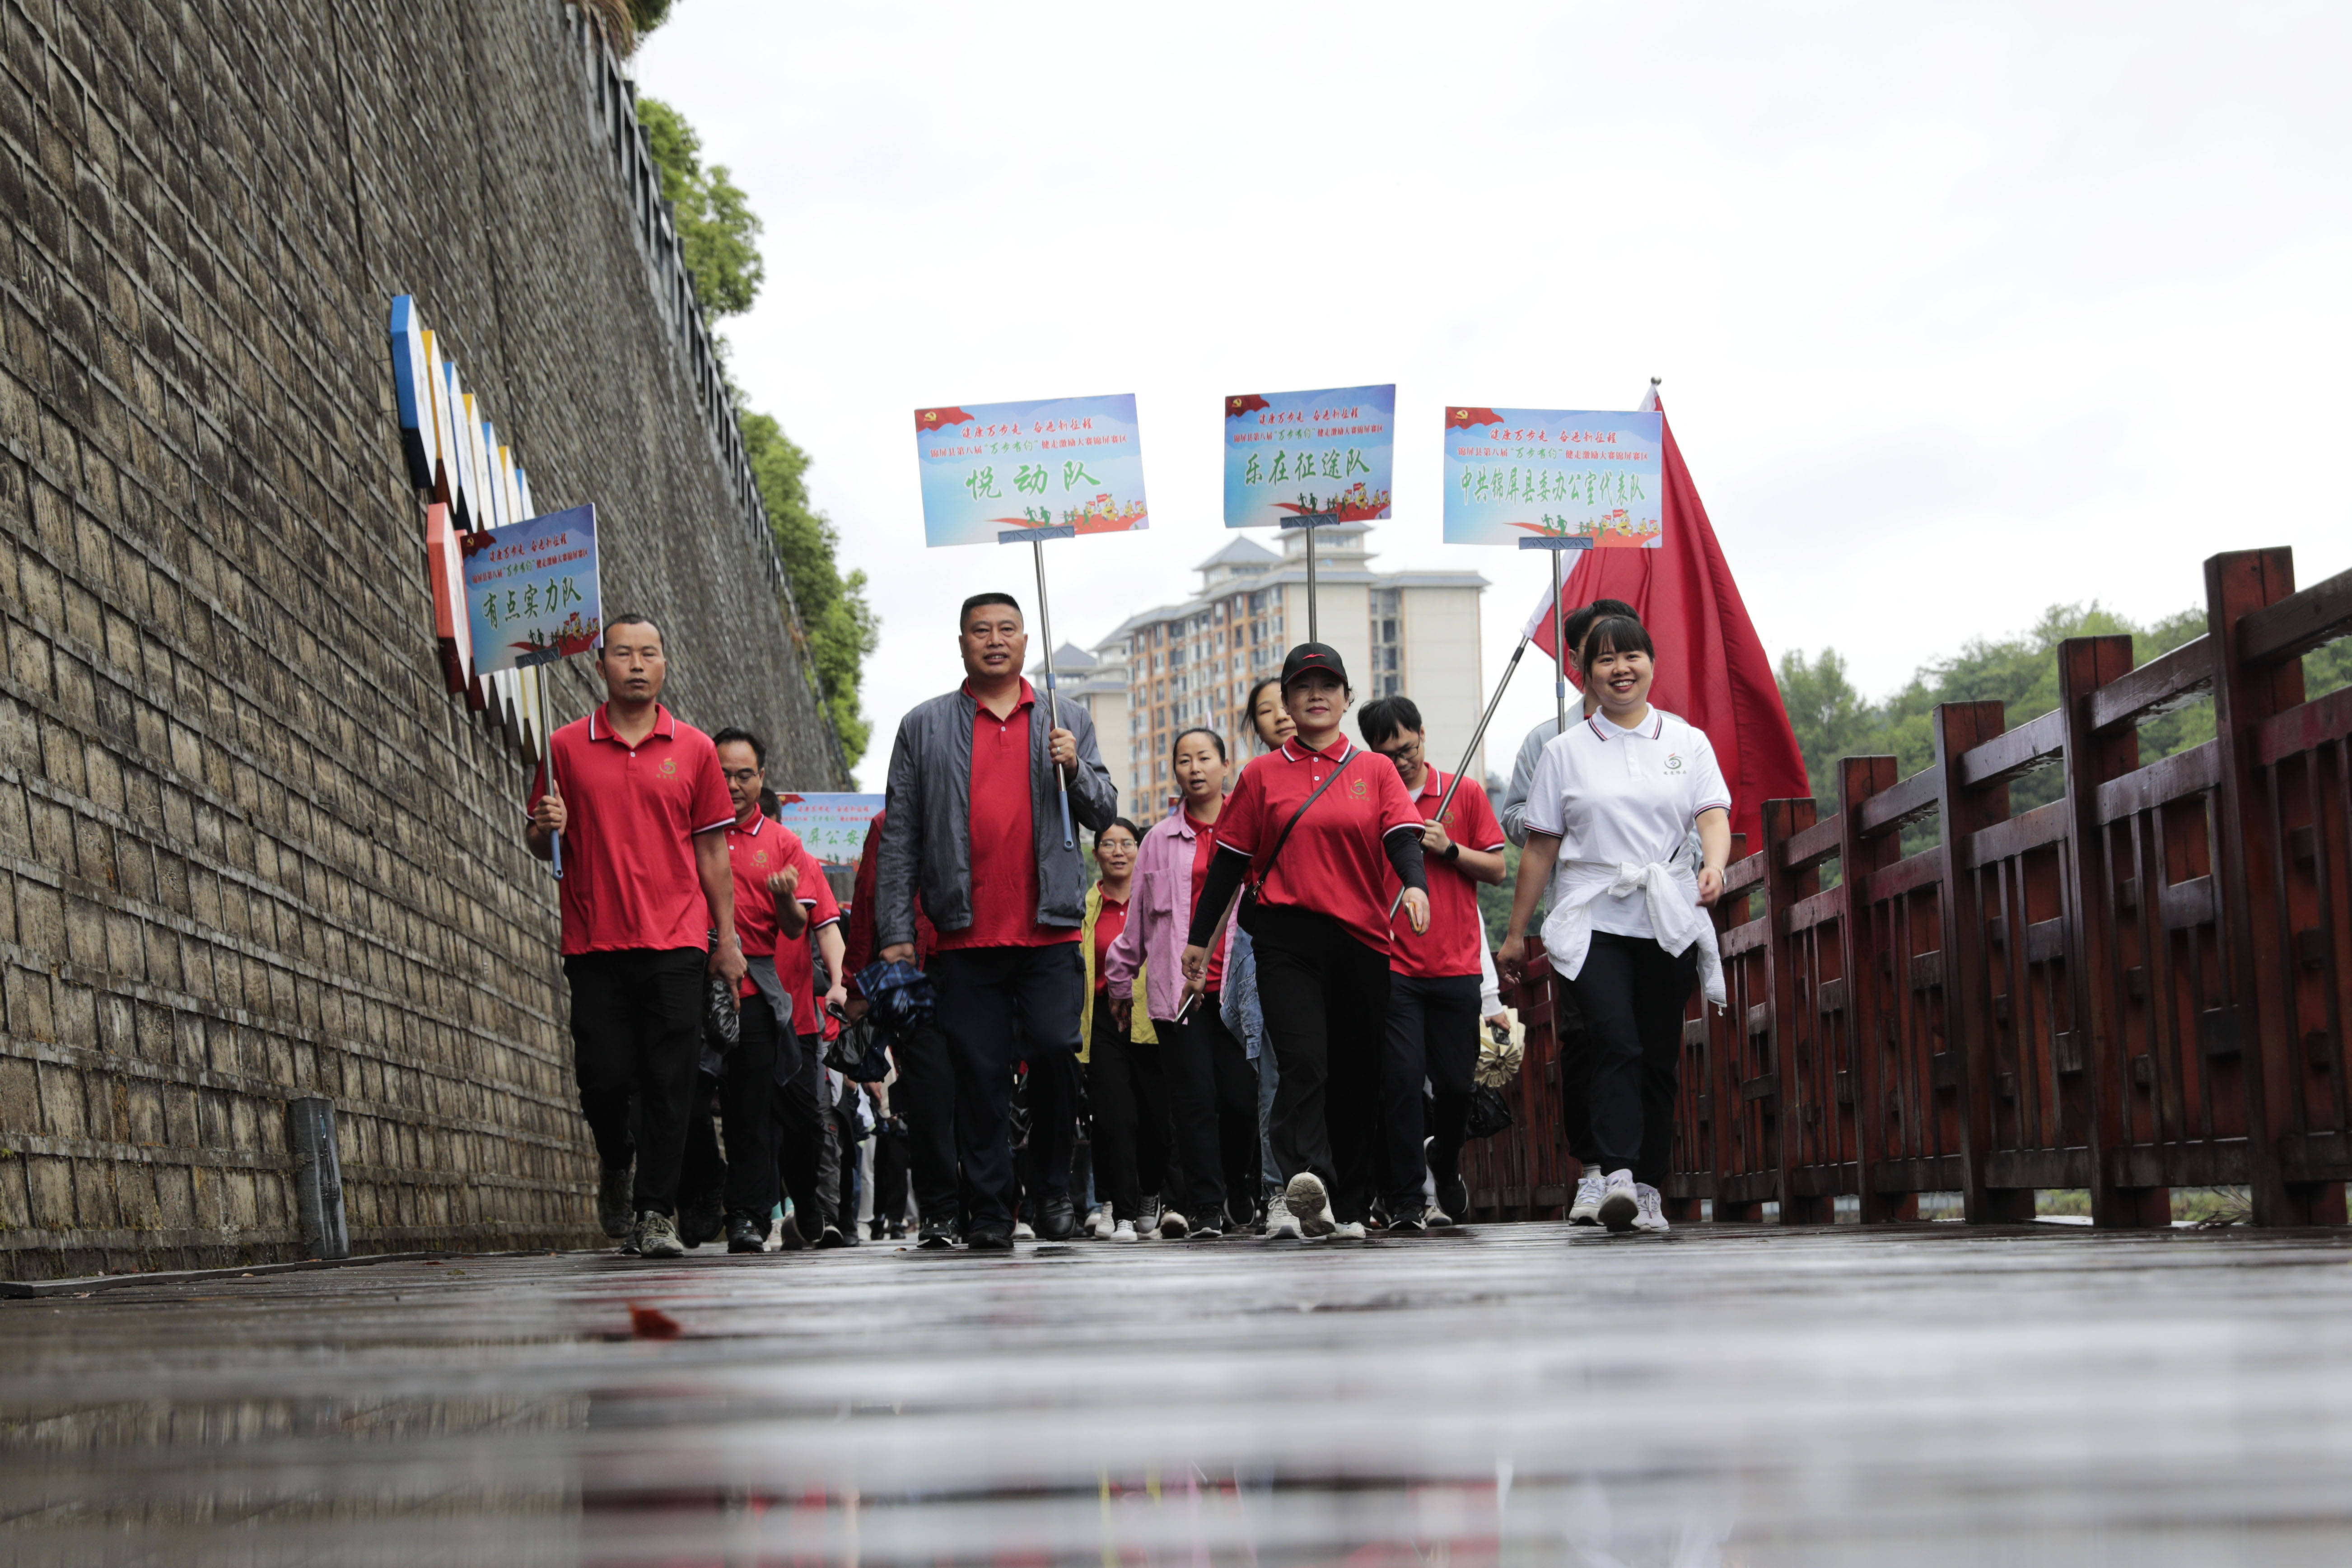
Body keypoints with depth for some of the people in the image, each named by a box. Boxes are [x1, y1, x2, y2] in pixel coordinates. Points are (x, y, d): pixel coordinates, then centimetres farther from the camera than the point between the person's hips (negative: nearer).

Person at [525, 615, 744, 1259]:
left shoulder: (694, 749, 9)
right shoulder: (566, 747, 7)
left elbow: (711, 851, 12)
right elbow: (541, 843, 13)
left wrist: (727, 937, 8)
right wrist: (546, 828, -11)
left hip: (675, 940, 0)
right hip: (595, 941, 0)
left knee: (669, 1082, -5)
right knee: (602, 1078, -3)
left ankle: (655, 1213, 1)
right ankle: (616, 1162, 28)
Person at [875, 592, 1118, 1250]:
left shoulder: (1067, 723, 15)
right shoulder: (923, 728, 12)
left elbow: (1105, 814, 12)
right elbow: (899, 838, 8)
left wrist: (1073, 767, -8)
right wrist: (896, 931, 1)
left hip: (1050, 933, 0)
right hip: (966, 936, 0)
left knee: (1056, 1058, -8)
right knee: (979, 1075, -1)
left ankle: (1056, 1190, 9)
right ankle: (988, 1213, 5)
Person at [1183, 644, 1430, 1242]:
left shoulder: (1375, 771, 12)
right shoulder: (1262, 774, 10)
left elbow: (1401, 837, -2)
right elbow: (1229, 860, 11)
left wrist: (1415, 884, -23)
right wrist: (1199, 938, 10)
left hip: (1361, 940, 2)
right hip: (1286, 936, -2)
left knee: (1357, 1079, 4)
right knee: (1303, 1061, -19)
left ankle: (1349, 1208, 13)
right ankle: (1305, 1184, -33)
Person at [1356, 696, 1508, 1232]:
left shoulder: (1464, 794, 8)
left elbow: (1497, 870, 8)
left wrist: (1449, 849, -7)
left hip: (1456, 965, 1)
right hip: (1392, 964, -1)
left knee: (1455, 1083, 5)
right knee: (1401, 1079, -11)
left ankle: (1445, 1169, 34)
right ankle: (1405, 1201, -6)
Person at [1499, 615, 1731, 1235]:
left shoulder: (1688, 743, 12)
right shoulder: (1566, 753, 9)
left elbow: (1713, 814, 0)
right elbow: (1540, 847, 11)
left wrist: (1713, 865, -23)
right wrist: (1516, 932, 10)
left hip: (1669, 923, 2)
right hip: (1593, 922, -2)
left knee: (1659, 1059, 3)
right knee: (1617, 1045, -18)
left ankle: (1648, 1190, 9)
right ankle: (1617, 1177, -28)